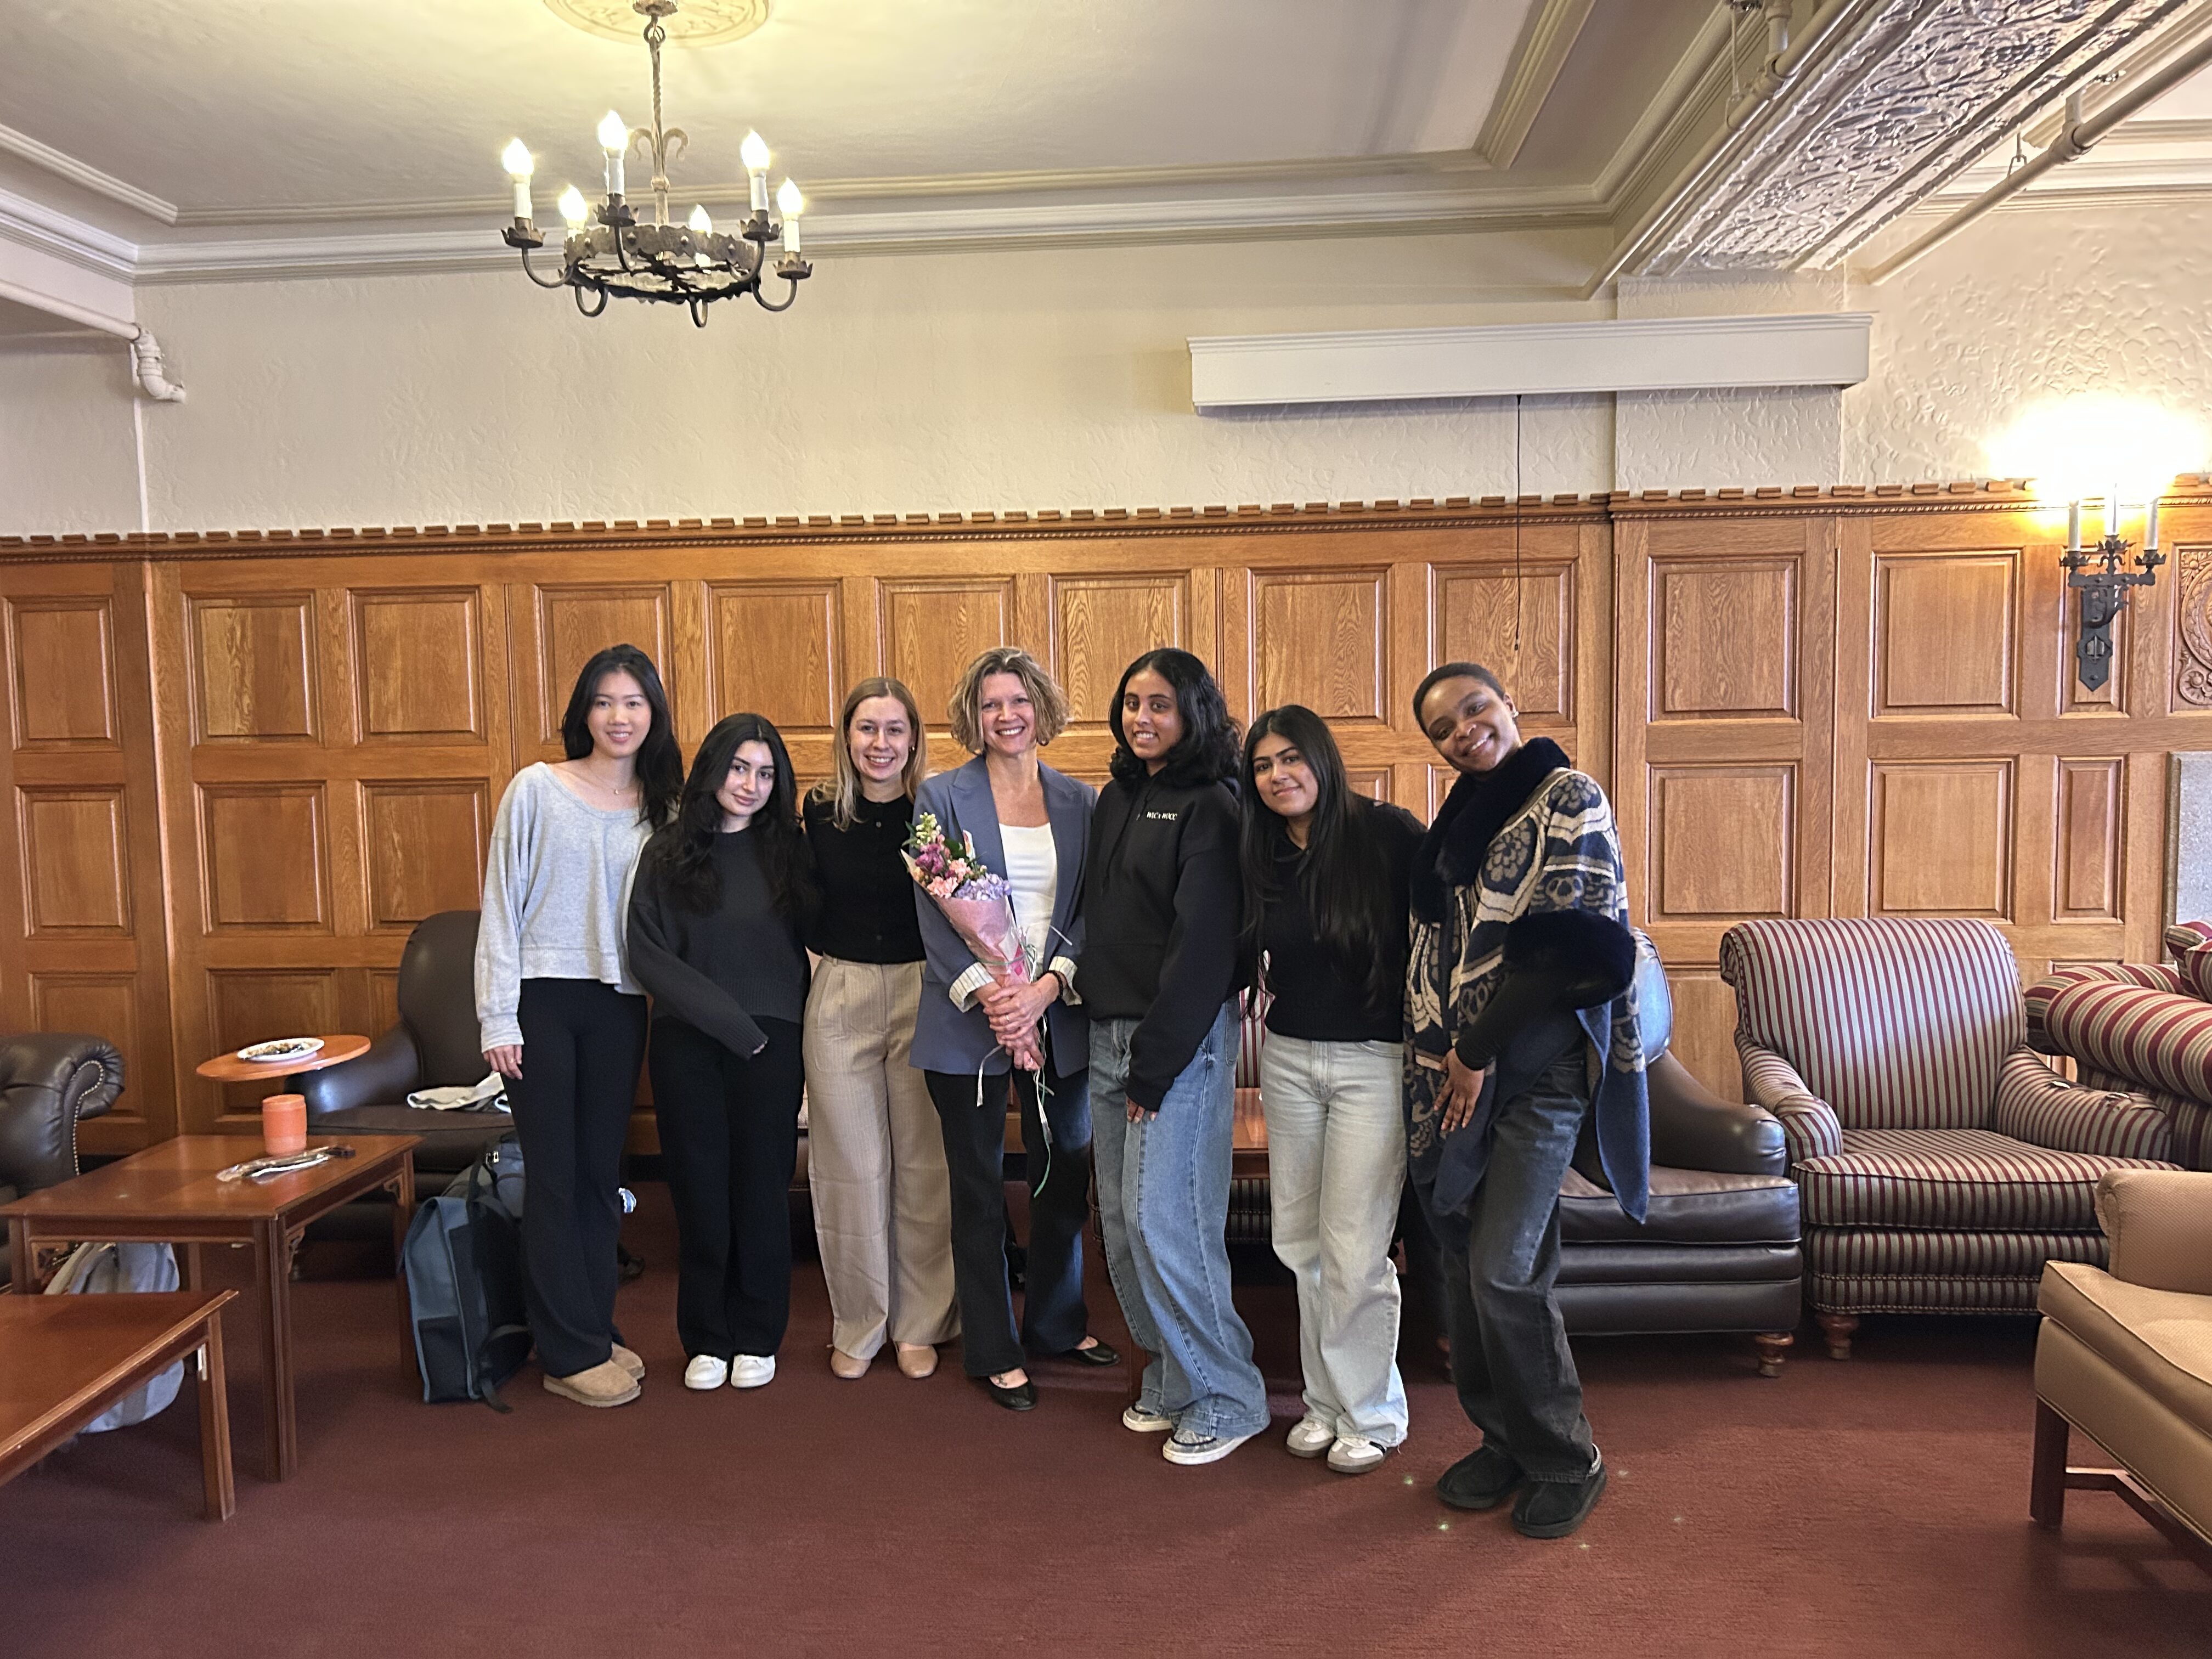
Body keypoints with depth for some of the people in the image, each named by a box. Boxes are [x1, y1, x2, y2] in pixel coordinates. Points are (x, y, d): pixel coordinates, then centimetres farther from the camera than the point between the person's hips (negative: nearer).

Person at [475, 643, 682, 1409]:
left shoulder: (661, 806, 7)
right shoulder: (537, 789, -2)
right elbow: (501, 902, -4)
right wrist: (497, 1016, -8)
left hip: (619, 1007, 3)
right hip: (542, 999, -3)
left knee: (601, 1173, 11)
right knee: (553, 1176, 1)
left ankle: (595, 1329, 24)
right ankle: (573, 1352, 12)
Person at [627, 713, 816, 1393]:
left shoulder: (787, 852, 6)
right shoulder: (668, 853, 2)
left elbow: (807, 948, 8)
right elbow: (648, 953, -5)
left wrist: (804, 1034, -2)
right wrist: (729, 1020, -11)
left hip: (771, 1044, 0)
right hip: (688, 1045, 0)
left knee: (761, 1187, 5)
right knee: (700, 1190, 5)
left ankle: (756, 1337, 20)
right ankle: (706, 1339, 20)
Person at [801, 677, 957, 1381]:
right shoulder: (822, 811, 1)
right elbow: (806, 911, 10)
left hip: (923, 994, -1)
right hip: (840, 998, 1)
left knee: (924, 1163, 7)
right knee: (851, 1165, 9)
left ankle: (921, 1324, 23)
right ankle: (858, 1325, 25)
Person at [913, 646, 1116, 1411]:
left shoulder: (1078, 801, 6)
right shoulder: (942, 797, -1)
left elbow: (1091, 911, 1)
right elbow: (933, 913, -6)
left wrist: (1047, 987, -14)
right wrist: (985, 993, -17)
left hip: (1058, 1022, 3)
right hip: (967, 1025, -3)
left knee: (1066, 1178, 13)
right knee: (980, 1190, 7)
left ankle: (1059, 1323, 34)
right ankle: (993, 1351, 22)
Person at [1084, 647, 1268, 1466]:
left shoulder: (1210, 810, -10)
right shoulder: (1116, 800, 13)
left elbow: (1202, 946, -15)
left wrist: (1157, 1062, -15)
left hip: (1182, 1039, -8)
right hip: (1108, 1032, 8)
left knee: (1163, 1220, -7)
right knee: (1121, 1220, 11)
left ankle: (1224, 1398, 10)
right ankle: (1170, 1377, 27)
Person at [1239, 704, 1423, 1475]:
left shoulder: (1386, 834, -11)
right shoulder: (1261, 858, 6)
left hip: (1373, 1061, -5)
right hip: (1288, 1058, 6)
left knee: (1354, 1249, -2)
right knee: (1301, 1239, 11)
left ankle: (1370, 1414, 18)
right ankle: (1325, 1398, 29)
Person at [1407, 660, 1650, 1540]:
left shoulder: (1567, 798, -6)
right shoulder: (1460, 817, 16)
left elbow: (1563, 946, -15)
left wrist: (1479, 1052, -13)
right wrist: (1439, 1055, 6)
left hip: (1536, 1072, -7)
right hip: (1452, 1073, 7)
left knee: (1503, 1272, -8)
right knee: (1468, 1265, 9)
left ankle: (1564, 1460, 12)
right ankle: (1502, 1441, 24)